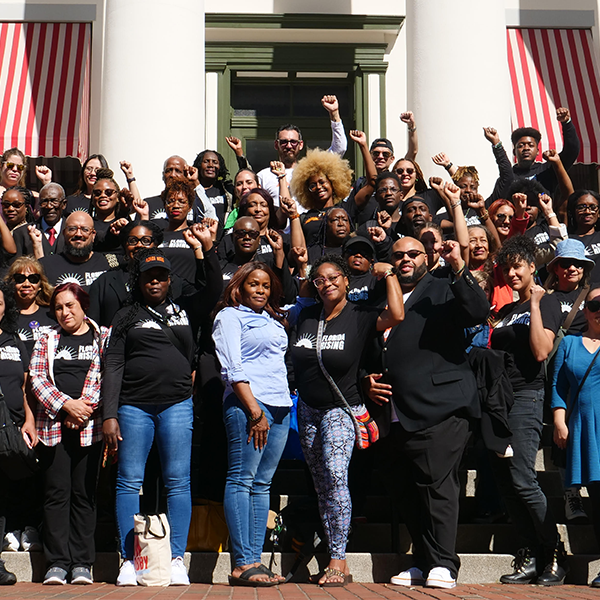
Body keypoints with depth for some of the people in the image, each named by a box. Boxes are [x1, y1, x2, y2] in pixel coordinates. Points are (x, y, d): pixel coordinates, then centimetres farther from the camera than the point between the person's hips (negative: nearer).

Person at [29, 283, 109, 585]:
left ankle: (82, 563, 6)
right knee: (56, 492, -1)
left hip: (90, 425, -1)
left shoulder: (103, 337, 10)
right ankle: (57, 563, 2)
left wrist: (87, 405, -12)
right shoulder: (47, 340, 15)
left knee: (84, 493, 1)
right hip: (53, 424, 1)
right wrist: (66, 405, -10)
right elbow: (36, 378, 4)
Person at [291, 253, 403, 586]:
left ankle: (338, 561, -20)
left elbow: (396, 314, -21)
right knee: (321, 485, 7)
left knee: (335, 476, -23)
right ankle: (335, 561, 13)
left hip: (340, 409, -5)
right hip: (307, 409, 5)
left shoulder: (360, 317, -5)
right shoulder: (306, 316, 7)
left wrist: (389, 273, -13)